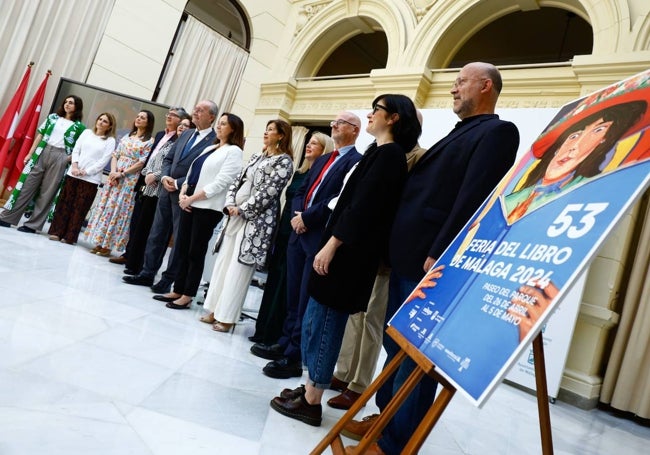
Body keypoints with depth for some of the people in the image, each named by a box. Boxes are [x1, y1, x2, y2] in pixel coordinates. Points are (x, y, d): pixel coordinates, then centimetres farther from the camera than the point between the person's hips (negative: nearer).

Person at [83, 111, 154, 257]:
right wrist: (113, 171, -7)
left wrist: (121, 174, -13)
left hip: (130, 181, -5)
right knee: (106, 207, 6)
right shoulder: (127, 136, 14)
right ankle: (100, 242, 15)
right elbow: (115, 155, 11)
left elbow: (142, 163, -12)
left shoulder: (149, 141, -4)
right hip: (114, 177, 6)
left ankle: (107, 245, 7)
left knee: (118, 211, -2)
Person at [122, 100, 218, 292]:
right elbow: (168, 158, 18)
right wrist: (165, 177, -1)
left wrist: (178, 183, -15)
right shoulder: (186, 134, 15)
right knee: (157, 233, 12)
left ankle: (168, 279, 15)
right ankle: (147, 274, 23)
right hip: (168, 190, 7)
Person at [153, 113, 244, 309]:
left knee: (196, 252, 1)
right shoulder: (209, 148, 19)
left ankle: (187, 296, 12)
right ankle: (177, 291, 20)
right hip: (189, 204, 7)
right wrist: (183, 194, 0)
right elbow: (191, 173, 18)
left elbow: (220, 183, -14)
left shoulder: (234, 151, -5)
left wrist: (192, 198, -13)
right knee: (182, 249, 10)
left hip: (208, 208, -7)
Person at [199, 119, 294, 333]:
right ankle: (215, 311, 20)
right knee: (224, 262, 9)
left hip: (256, 219, -7)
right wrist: (230, 205, -3)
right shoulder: (256, 157, 16)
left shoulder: (284, 161, -7)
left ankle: (227, 317, 8)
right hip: (237, 214, 8)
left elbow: (267, 192, -15)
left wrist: (241, 210, -13)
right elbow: (237, 181, 13)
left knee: (238, 268, -4)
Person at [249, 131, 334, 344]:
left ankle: (274, 335, 12)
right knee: (274, 281, 13)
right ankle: (264, 330, 25)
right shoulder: (300, 173, 16)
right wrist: (280, 228, 14)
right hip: (284, 233, 8)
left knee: (286, 286, 0)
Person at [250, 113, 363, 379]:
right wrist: (297, 215, -2)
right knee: (292, 297, 14)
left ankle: (294, 357, 9)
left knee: (307, 302, -1)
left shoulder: (357, 162, -7)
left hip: (321, 238, -8)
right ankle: (285, 344, 26)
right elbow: (301, 191, 18)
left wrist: (307, 217, -14)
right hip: (300, 232, 8)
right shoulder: (321, 161, 21)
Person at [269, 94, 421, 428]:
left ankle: (312, 402, 11)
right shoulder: (379, 152, 17)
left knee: (323, 322, -2)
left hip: (348, 253, -9)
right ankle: (310, 389, 25)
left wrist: (331, 245, -19)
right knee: (315, 320, 13)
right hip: (346, 249, 9)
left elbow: (363, 206, -19)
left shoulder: (390, 154, -11)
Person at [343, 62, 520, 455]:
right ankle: (386, 419, 33)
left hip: (431, 261, -9)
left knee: (417, 353, 1)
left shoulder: (497, 132, -7)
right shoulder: (460, 133, 22)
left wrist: (438, 255, -22)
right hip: (407, 257, 9)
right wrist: (395, 247, 13)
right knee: (397, 344, 17)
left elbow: (473, 199, -19)